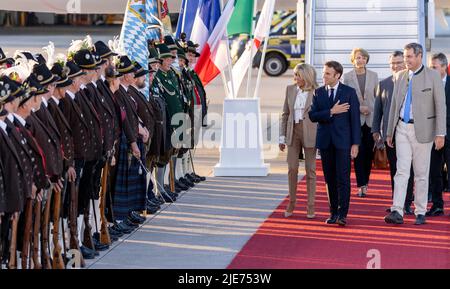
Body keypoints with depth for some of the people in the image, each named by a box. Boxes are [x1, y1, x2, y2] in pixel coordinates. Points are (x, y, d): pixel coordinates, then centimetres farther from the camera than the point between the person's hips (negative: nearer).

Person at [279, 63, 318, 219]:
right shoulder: (290, 89, 7)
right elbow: (285, 114, 11)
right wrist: (282, 136, 8)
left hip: (310, 133, -3)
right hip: (293, 131, 3)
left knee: (310, 170, 3)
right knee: (292, 168, 3)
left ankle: (310, 206, 9)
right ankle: (291, 202, 15)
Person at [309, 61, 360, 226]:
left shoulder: (349, 92, 0)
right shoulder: (319, 92, 9)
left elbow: (355, 119, -2)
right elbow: (313, 116, 0)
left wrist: (355, 143, -7)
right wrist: (331, 112, -14)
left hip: (343, 140, -3)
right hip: (325, 141, 3)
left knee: (343, 178, -8)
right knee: (330, 179, 6)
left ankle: (342, 214, -10)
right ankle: (333, 212, 12)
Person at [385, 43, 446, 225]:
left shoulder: (433, 76, -4)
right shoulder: (400, 76, 10)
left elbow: (440, 106, -6)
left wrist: (440, 134, -11)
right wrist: (389, 132, 14)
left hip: (422, 129, -3)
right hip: (402, 128, 3)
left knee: (421, 174, 4)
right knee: (401, 171, -6)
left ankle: (420, 212, 12)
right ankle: (397, 212, -13)